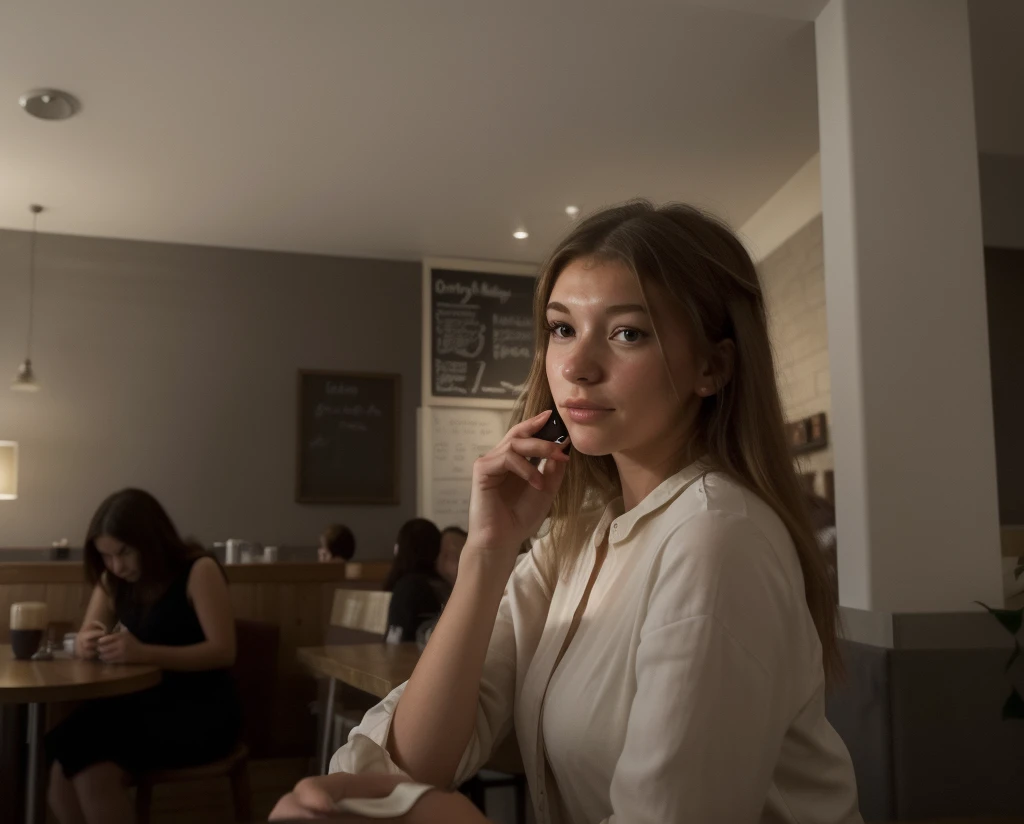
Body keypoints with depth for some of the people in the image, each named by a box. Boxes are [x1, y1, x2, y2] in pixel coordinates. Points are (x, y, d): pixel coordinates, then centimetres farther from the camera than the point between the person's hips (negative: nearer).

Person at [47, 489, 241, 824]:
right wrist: (87, 644, -16)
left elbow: (223, 651, -19)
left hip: (202, 711, -6)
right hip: (143, 702, 6)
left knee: (93, 771, -27)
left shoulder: (199, 570, -13)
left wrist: (143, 652, -31)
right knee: (64, 773, -23)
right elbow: (82, 640, 10)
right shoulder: (113, 580, 8)